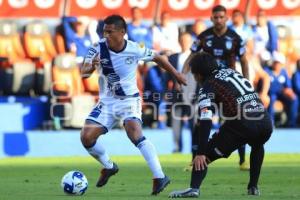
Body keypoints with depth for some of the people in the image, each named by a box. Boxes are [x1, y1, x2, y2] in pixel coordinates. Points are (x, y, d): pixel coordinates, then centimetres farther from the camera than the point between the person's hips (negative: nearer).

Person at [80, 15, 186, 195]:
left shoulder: (135, 49, -15)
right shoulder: (98, 48, -12)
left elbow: (157, 58, 3)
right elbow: (83, 72, -18)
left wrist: (176, 74, 15)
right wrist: (91, 67, -42)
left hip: (129, 99, -4)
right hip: (107, 101, 4)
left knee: (134, 132, -30)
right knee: (86, 137, -8)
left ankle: (160, 177, -29)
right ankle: (109, 167, 22)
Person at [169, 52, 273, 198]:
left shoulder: (208, 86, 6)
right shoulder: (231, 72, 24)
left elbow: (205, 122, -5)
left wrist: (201, 153, -9)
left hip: (241, 125, -6)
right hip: (264, 122, 6)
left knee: (204, 157, 4)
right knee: (257, 146, 39)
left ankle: (194, 188, -19)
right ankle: (253, 187, 32)